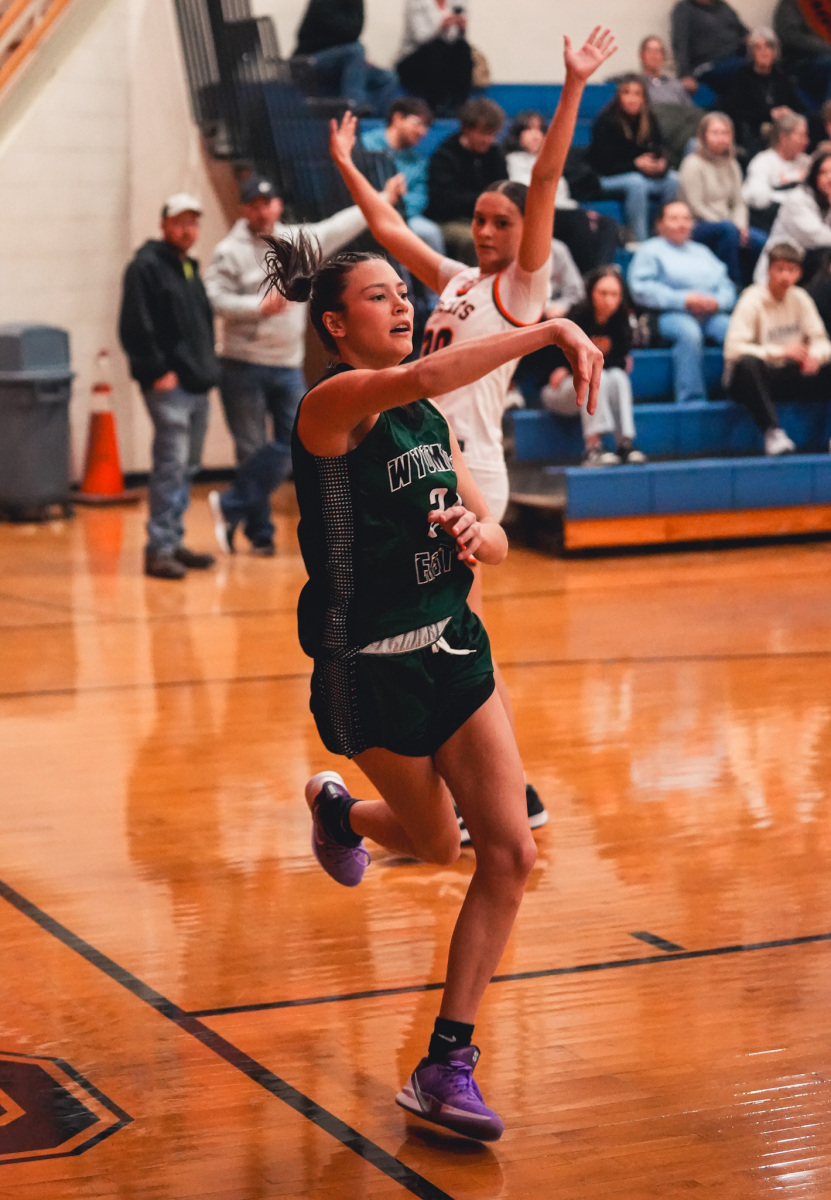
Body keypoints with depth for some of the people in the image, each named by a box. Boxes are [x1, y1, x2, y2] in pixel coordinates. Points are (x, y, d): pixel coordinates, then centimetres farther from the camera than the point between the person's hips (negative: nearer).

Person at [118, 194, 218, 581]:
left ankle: (173, 543, 19)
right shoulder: (146, 266, -8)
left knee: (186, 467, 12)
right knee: (171, 464, -12)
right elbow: (135, 327, -15)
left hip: (197, 384, 9)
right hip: (168, 385, -9)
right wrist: (157, 371, -18)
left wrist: (207, 366, 14)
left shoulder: (189, 268, 19)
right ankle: (159, 549, -10)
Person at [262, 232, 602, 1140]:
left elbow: (495, 538, 13)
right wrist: (549, 331, -42)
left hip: (452, 648, 7)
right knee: (436, 844, 12)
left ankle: (446, 1066, 6)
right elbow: (417, 377, -38)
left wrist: (477, 531, -11)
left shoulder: (430, 417, 9)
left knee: (510, 852, -4)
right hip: (369, 666, -6)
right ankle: (335, 808, 48)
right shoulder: (334, 404, -16)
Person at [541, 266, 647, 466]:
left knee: (618, 376, -26)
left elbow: (623, 362, -7)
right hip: (558, 390, -4)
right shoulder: (578, 317, -16)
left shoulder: (621, 322, -4)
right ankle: (592, 446, -42)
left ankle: (625, 442, -32)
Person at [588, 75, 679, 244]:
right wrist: (636, 164, -27)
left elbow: (659, 151, 7)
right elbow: (603, 164, -16)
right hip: (606, 179, -6)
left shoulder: (649, 120, 3)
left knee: (672, 180, -19)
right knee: (636, 182, -37)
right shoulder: (606, 120, -14)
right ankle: (639, 240, -33)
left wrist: (660, 164, -19)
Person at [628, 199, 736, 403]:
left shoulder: (702, 252, 33)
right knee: (688, 331, -40)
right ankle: (691, 400, -41)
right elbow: (641, 289, -1)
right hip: (671, 314, -4)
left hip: (713, 315, 4)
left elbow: (726, 286, 21)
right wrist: (683, 300, -11)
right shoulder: (650, 250, 17)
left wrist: (717, 302, -4)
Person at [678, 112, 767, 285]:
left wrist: (741, 225, -9)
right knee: (728, 229, -37)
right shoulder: (694, 164, -6)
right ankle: (732, 285, -32)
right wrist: (733, 226, -15)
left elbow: (739, 202, 13)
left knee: (761, 241, -19)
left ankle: (745, 285, -4)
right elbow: (695, 207, -12)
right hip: (697, 228, -6)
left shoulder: (731, 165, 15)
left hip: (725, 226, 6)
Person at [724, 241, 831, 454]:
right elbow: (733, 349, -22)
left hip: (787, 377, 5)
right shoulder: (752, 299, -12)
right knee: (748, 363, -39)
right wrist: (780, 351, -27)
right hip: (752, 380, -5)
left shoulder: (800, 298, 4)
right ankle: (773, 432, -40)